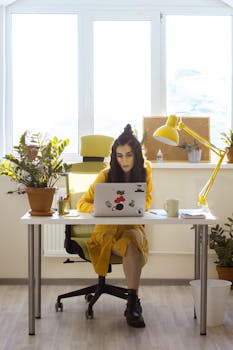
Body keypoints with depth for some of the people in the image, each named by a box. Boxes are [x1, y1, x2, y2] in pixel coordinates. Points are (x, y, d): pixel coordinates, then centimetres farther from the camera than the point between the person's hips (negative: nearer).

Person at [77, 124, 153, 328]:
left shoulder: (145, 171, 3)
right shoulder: (106, 175, -6)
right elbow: (82, 204, -5)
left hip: (133, 228, 2)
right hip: (108, 231, -2)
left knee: (133, 239, -35)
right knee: (131, 247, -35)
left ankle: (132, 303, -37)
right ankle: (134, 302, -31)